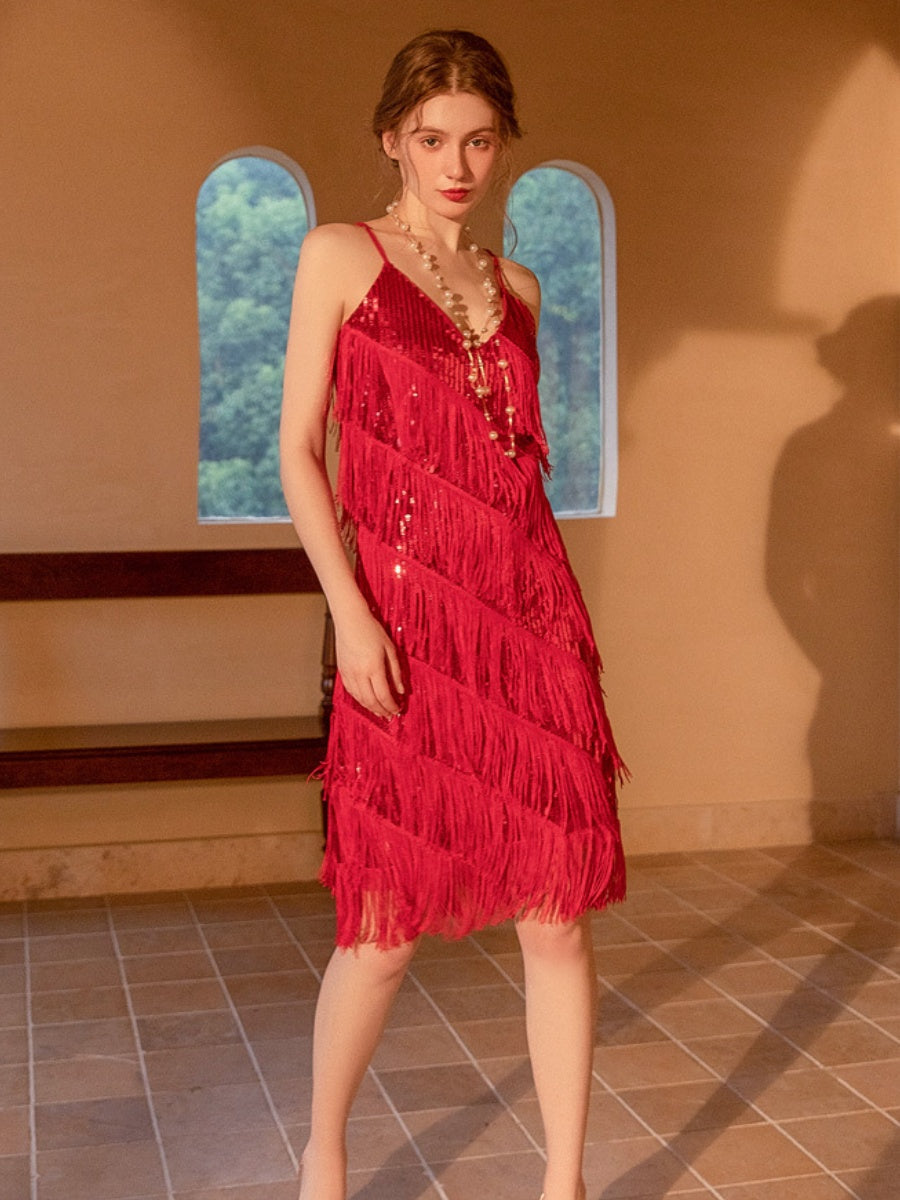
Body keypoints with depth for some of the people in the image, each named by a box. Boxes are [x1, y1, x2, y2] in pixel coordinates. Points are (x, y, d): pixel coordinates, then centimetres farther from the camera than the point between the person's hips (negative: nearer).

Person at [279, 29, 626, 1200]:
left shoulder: (515, 288, 15)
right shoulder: (341, 256, 2)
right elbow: (299, 453, -2)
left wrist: (559, 613, 13)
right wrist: (350, 614, -12)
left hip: (534, 618, 4)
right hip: (407, 622, -4)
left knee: (560, 912, 3)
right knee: (387, 926, 3)